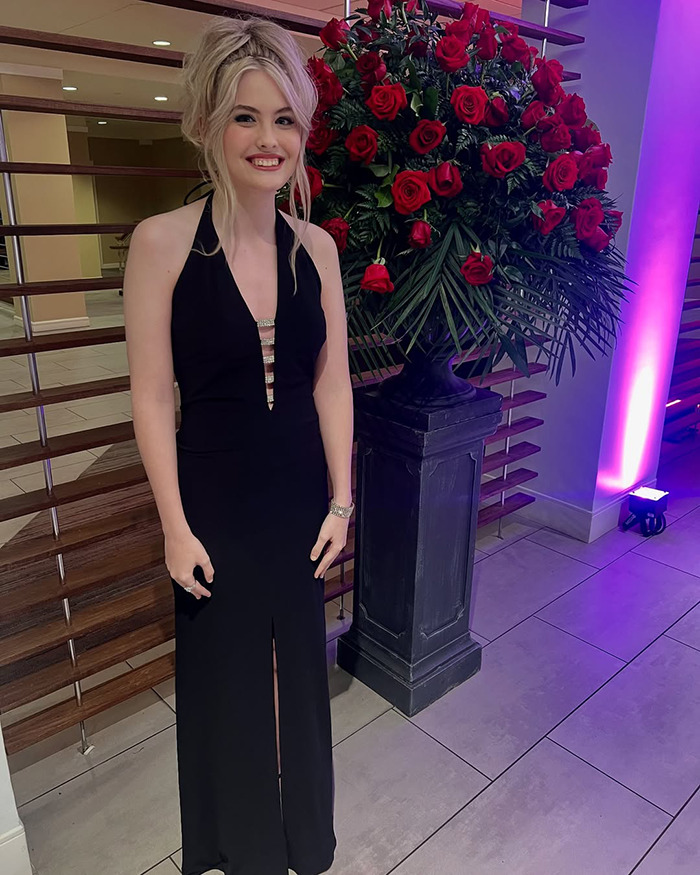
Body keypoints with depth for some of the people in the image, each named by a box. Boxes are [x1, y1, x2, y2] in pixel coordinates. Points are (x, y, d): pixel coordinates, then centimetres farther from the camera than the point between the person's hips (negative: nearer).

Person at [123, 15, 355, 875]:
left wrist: (341, 501, 0)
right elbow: (153, 398, -11)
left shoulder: (315, 246, -2)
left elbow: (332, 383, 1)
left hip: (300, 496, 3)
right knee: (224, 671, 18)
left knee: (298, 663, 21)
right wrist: (175, 527, -10)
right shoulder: (162, 242, -13)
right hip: (215, 501, -3)